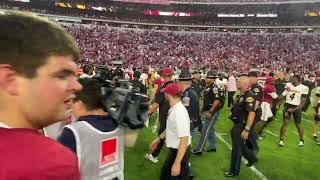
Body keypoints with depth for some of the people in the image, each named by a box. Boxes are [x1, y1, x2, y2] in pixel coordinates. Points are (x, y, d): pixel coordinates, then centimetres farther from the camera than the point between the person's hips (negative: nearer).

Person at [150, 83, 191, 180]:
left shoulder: (180, 112, -30)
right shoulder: (173, 109, 0)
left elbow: (184, 139, -32)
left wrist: (177, 163, -32)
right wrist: (159, 138, 26)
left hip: (180, 152, -10)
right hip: (174, 150, 10)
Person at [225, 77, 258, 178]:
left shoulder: (249, 96, -21)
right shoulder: (242, 95, 9)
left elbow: (252, 113, -28)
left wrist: (246, 129, -30)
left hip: (241, 126, -9)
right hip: (237, 125, 9)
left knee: (237, 148, 3)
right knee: (240, 146, 24)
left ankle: (234, 171, 19)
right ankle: (252, 158, 47)